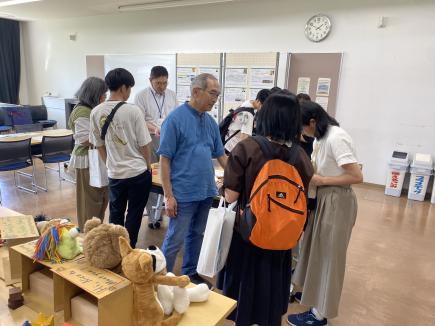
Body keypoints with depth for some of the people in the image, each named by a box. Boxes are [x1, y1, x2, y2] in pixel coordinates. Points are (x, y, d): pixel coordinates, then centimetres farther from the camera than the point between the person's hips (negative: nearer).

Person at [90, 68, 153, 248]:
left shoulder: (96, 112, -1)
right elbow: (143, 144, -9)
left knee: (115, 214, 19)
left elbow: (99, 145, 7)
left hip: (114, 174, 4)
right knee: (134, 216, 10)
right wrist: (148, 166, 8)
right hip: (138, 172, -4)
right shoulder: (133, 110, -14)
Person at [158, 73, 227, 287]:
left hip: (206, 191, 7)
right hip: (183, 194, -7)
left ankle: (190, 273, 37)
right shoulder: (175, 119, -12)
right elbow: (164, 159, -13)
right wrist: (168, 196, -15)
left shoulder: (210, 122, 7)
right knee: (175, 239, 3)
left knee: (196, 235, 19)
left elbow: (220, 155, 14)